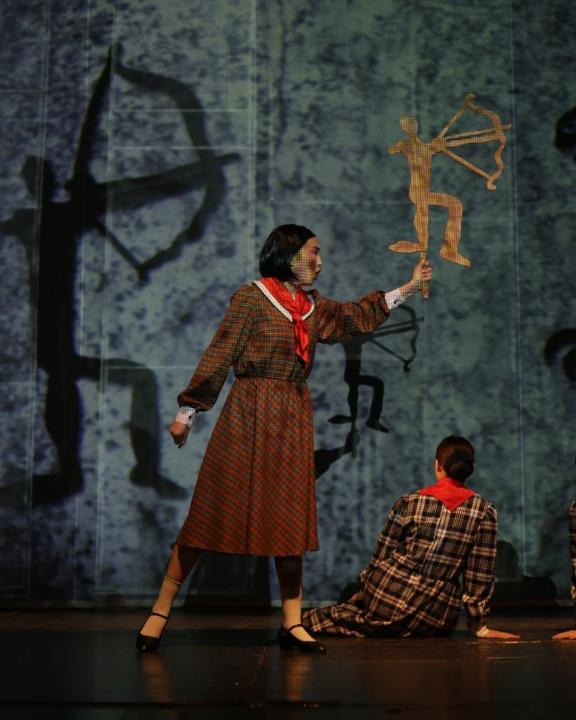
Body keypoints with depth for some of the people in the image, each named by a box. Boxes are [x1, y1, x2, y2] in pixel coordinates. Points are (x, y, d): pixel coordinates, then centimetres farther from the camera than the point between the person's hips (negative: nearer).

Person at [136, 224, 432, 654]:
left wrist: (408, 288, 25)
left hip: (293, 421, 6)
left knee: (291, 518, 4)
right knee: (213, 512, -4)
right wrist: (188, 411, -9)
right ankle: (160, 612, 6)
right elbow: (219, 356, -7)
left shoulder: (314, 308, 15)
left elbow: (358, 316, 26)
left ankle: (292, 623, 10)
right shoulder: (251, 297, -4)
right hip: (249, 415, -6)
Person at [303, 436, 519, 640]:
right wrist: (479, 626, 4)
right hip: (435, 621, 0)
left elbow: (381, 556, 7)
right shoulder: (484, 511, -2)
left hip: (390, 596, 0)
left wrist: (363, 591, 23)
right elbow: (480, 573, -2)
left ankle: (304, 622, 15)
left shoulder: (408, 503, 0)